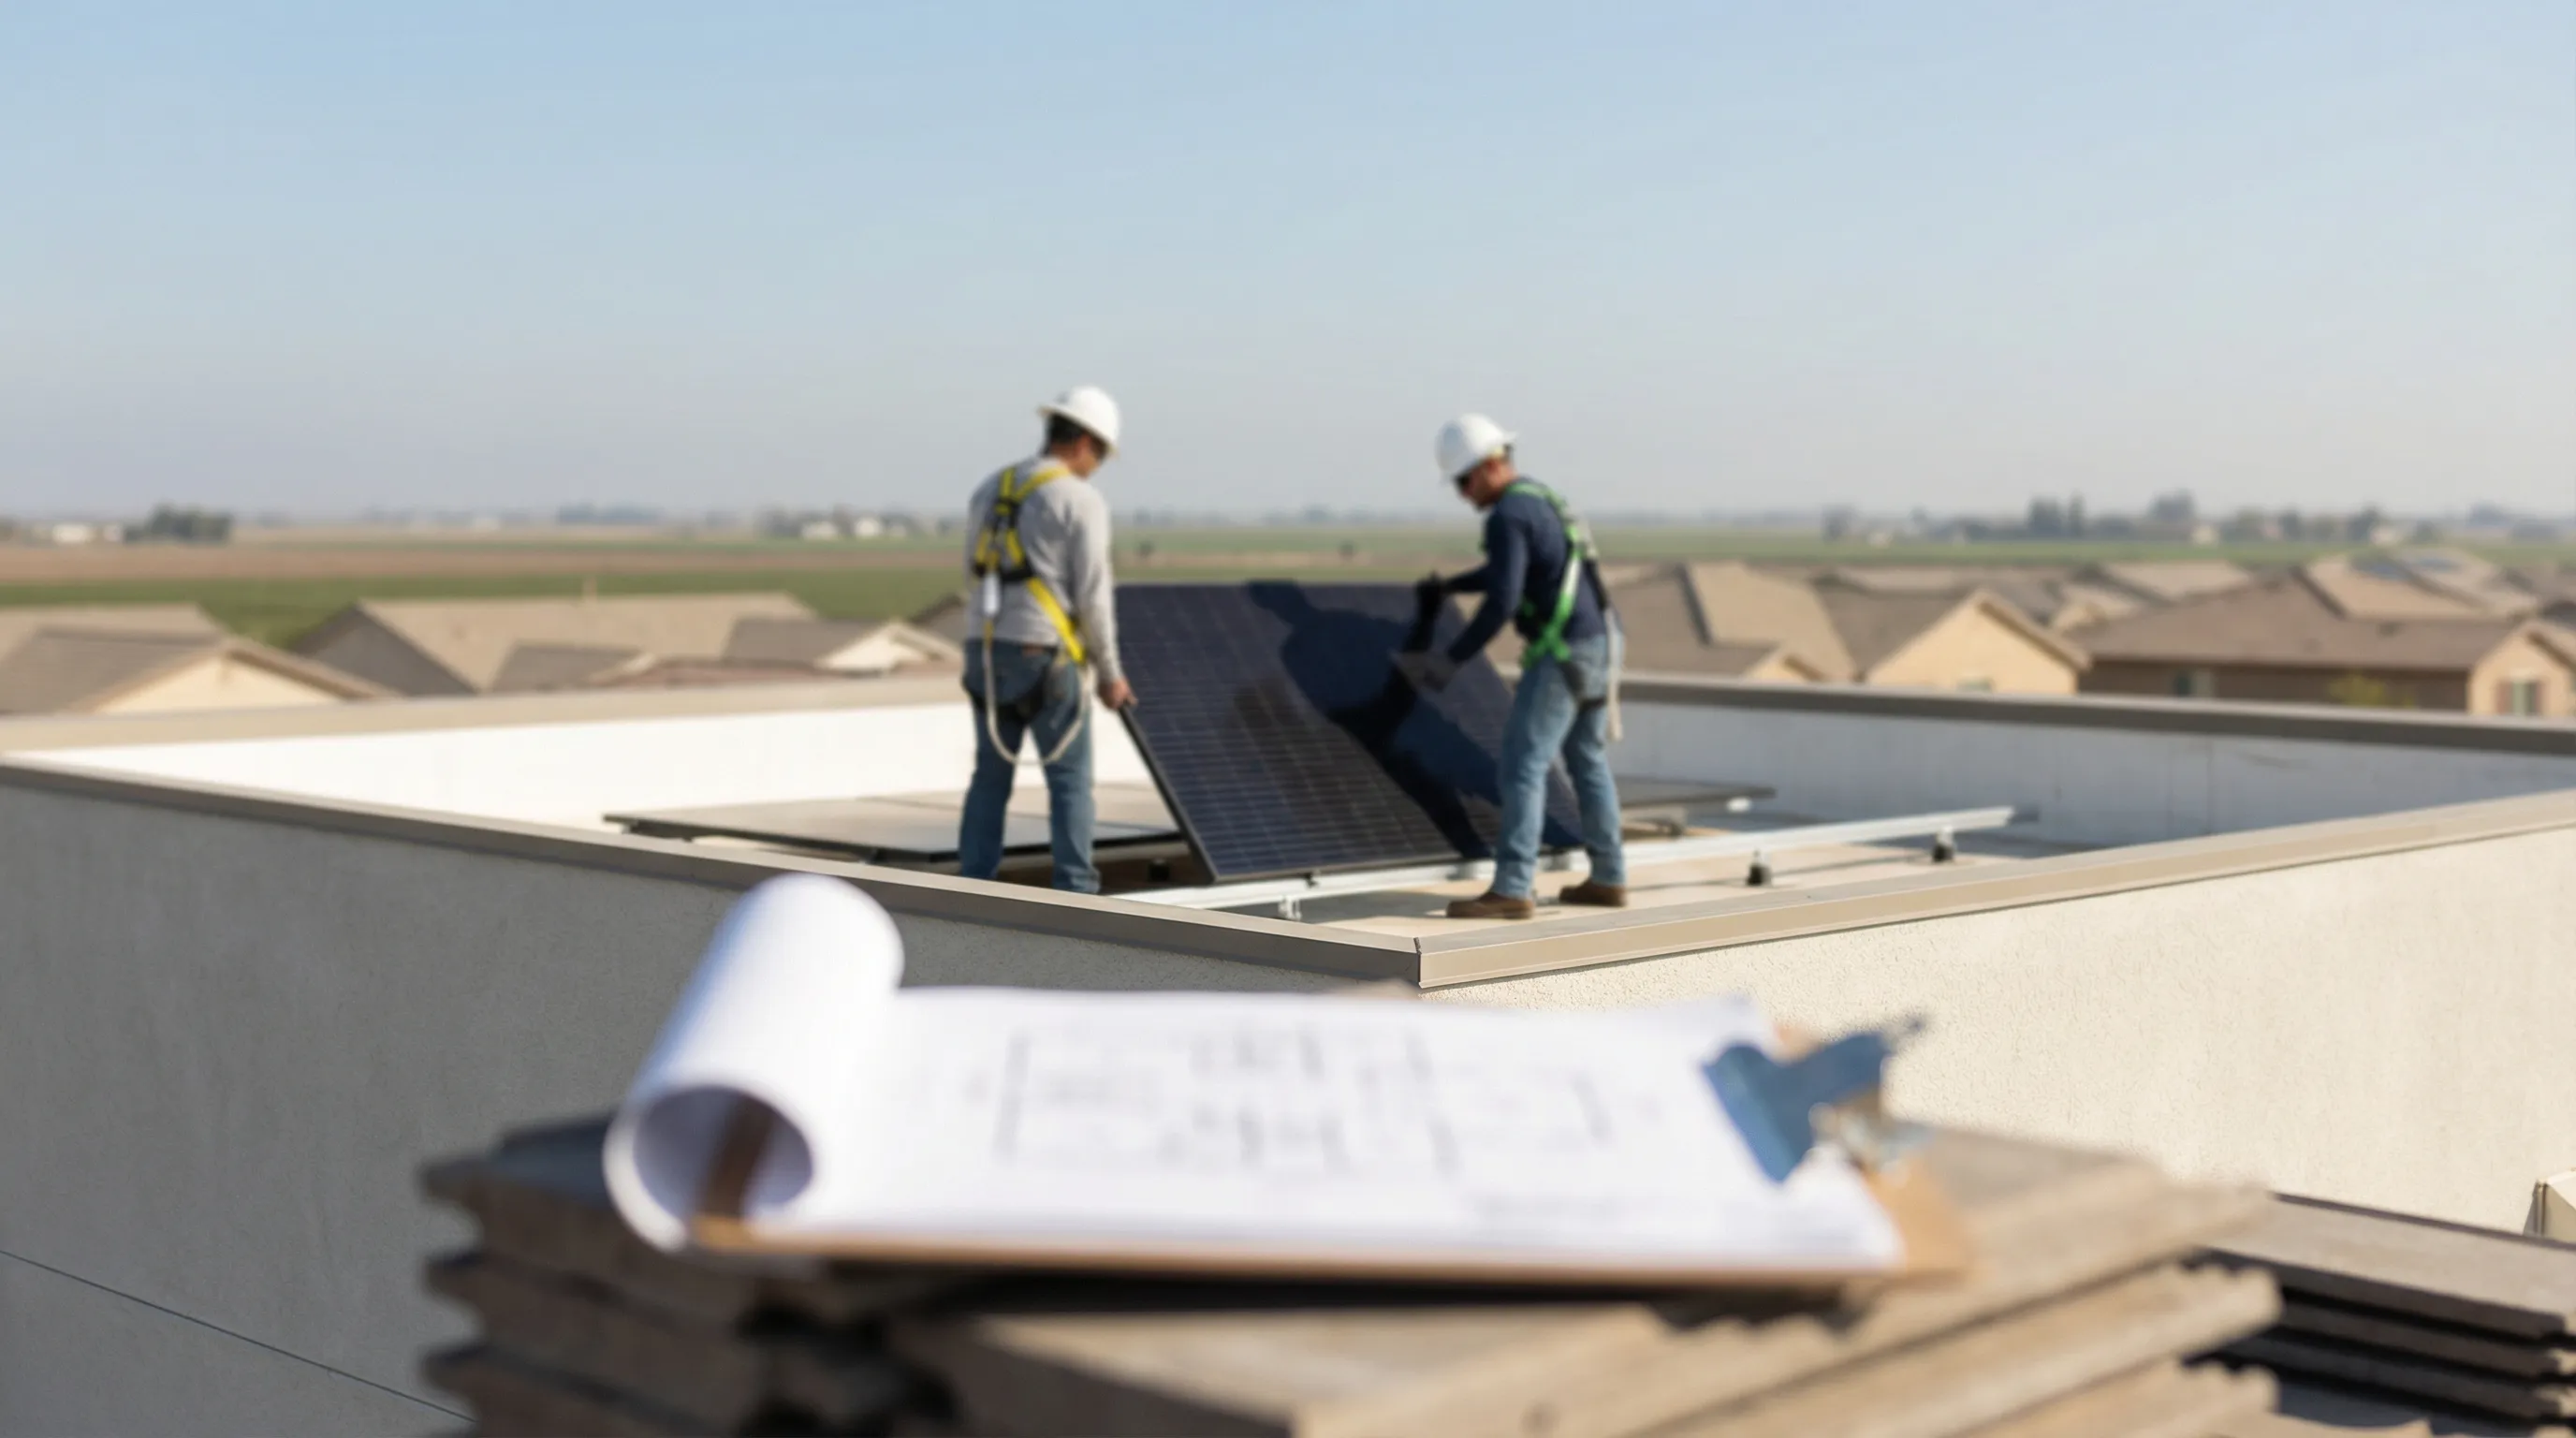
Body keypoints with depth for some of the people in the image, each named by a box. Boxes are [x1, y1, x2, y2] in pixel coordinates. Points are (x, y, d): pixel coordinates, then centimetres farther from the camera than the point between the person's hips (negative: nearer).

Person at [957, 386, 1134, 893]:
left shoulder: (988, 490, 12)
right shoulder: (1083, 501, -9)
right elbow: (1092, 596, -12)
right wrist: (1110, 673, -2)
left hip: (987, 652, 6)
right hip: (1044, 658, -6)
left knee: (992, 775, 15)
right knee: (1070, 779, 4)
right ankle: (1074, 897, 2)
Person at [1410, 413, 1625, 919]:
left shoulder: (1506, 516, -17)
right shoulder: (1539, 501, 18)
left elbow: (1502, 602, -24)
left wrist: (1453, 658, -17)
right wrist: (1450, 585, 29)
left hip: (1563, 654, -10)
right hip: (1595, 645, 10)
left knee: (1522, 766, -9)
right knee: (1587, 762, 18)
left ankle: (1511, 890, -12)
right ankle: (1608, 879, 22)